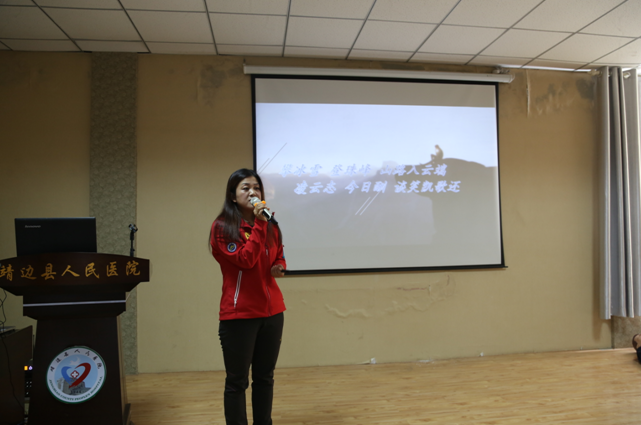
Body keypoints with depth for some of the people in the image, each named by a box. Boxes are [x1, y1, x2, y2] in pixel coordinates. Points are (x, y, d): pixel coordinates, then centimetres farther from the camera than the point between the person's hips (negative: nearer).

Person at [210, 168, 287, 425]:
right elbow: (246, 260, -19)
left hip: (272, 311, 6)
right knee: (237, 381, 5)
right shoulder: (222, 227, -8)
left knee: (264, 377, 15)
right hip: (238, 315, -5)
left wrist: (280, 268, 0)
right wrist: (258, 225, -19)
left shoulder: (270, 226, 9)